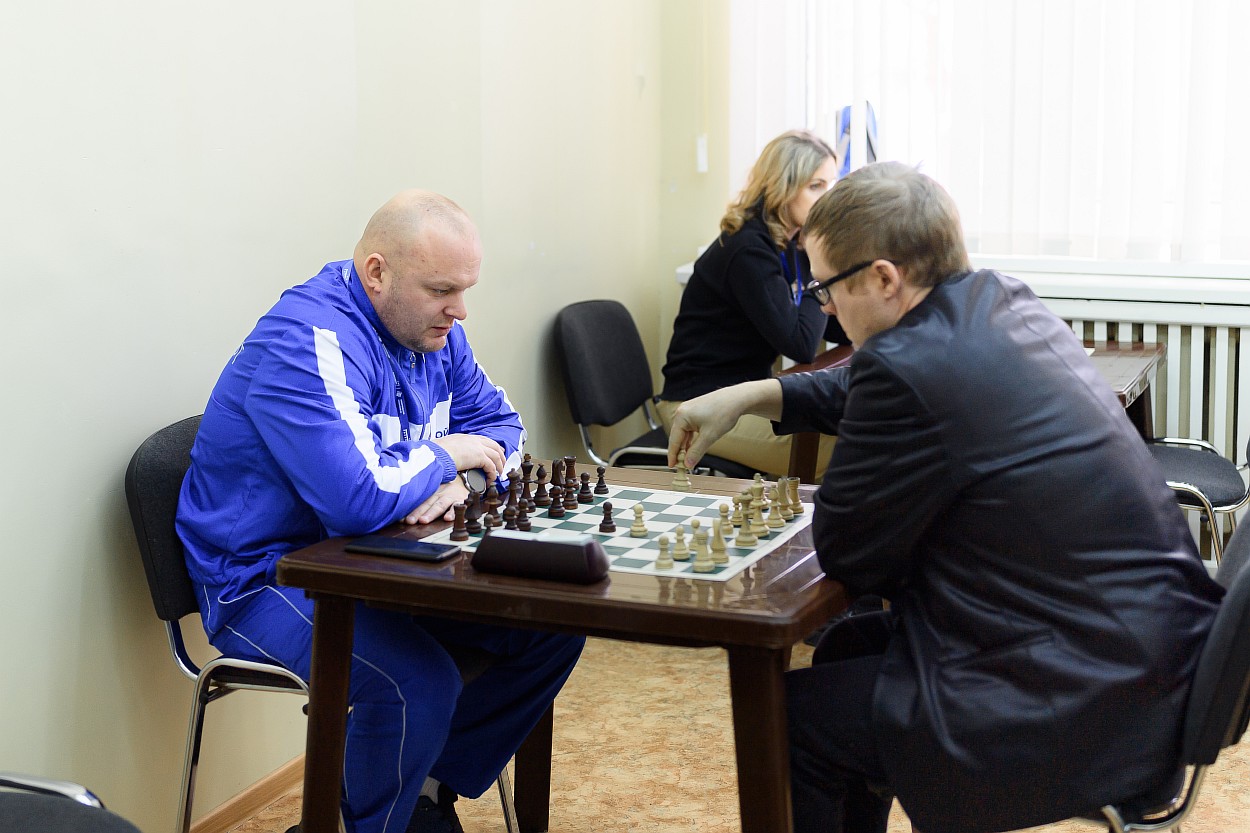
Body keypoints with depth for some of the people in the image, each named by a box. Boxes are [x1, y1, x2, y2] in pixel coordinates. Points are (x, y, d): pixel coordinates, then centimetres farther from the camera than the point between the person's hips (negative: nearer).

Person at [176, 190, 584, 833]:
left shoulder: (433, 330, 2)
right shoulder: (310, 342, -26)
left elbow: (498, 424, 12)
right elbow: (360, 497, -38)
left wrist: (457, 481, -12)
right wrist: (442, 456, -17)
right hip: (267, 578, -9)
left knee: (553, 626, -1)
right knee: (420, 683, -33)